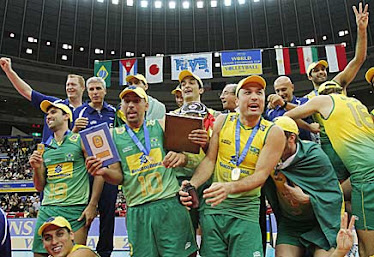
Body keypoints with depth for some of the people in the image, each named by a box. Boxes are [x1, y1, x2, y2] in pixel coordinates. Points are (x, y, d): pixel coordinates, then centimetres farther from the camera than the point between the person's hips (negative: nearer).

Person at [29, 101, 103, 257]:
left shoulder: (80, 140, 0)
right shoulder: (44, 148, 15)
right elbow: (40, 187, 18)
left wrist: (92, 205, -11)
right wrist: (37, 168, -1)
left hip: (75, 209, -5)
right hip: (47, 209, 5)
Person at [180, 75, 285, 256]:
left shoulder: (273, 133, -5)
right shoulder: (223, 121, 3)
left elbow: (261, 175, -12)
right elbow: (209, 160, 4)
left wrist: (229, 187, -30)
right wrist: (193, 184, -15)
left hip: (245, 212, -2)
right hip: (212, 207, 2)